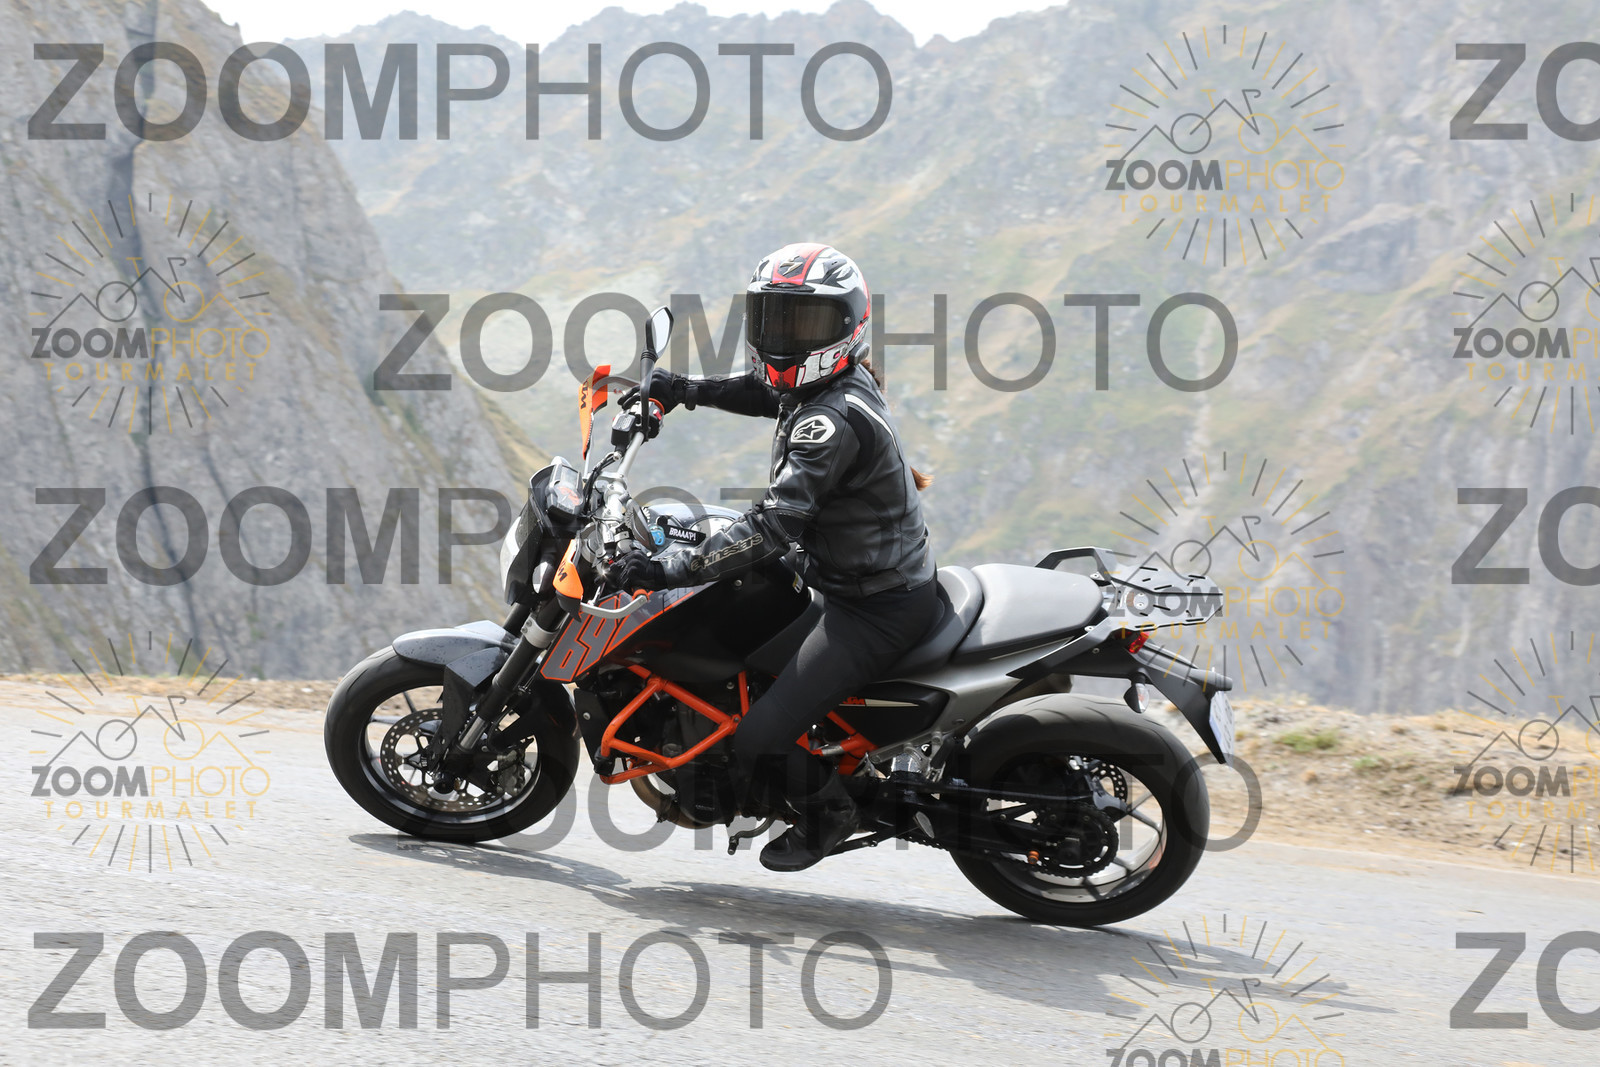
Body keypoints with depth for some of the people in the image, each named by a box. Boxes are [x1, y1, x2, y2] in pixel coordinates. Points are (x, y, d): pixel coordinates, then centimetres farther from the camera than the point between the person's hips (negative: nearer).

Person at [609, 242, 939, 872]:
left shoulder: (835, 420, -26)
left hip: (873, 610, -11)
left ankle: (824, 809, 13)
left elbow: (772, 528, -31)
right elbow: (765, 393, 29)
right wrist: (688, 391, 20)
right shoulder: (824, 385, 4)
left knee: (758, 743, -17)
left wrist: (670, 571, -30)